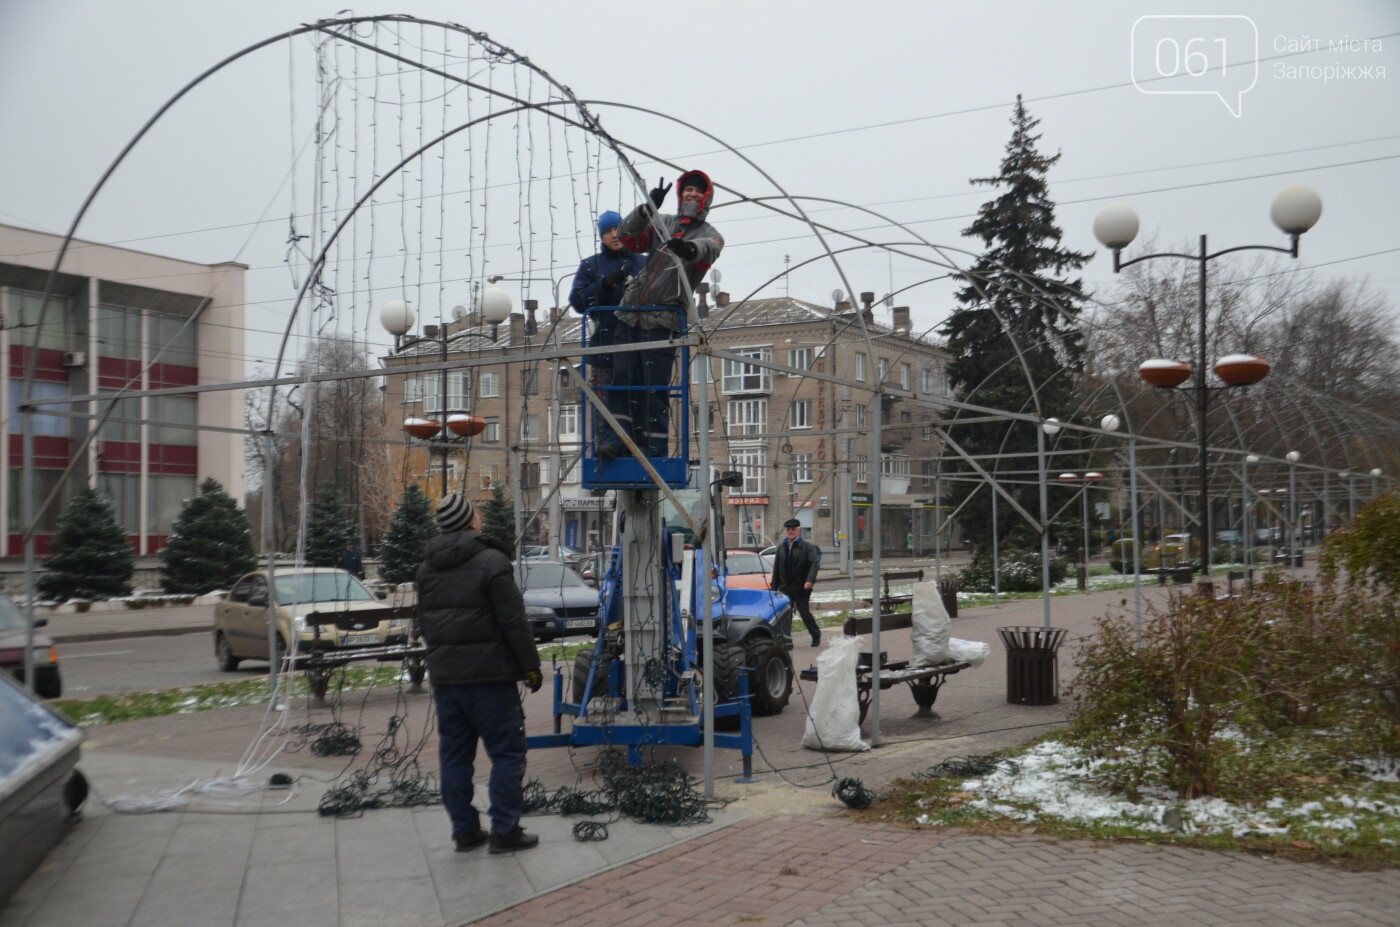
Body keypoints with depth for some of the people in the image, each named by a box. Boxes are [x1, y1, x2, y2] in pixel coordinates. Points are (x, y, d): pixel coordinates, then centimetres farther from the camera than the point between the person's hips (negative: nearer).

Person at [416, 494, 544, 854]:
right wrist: (531, 665, -7)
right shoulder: (491, 561, -12)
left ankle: (464, 830, 15)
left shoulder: (428, 567, 11)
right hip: (488, 674, -7)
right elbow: (514, 622, -14)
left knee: (454, 754, 11)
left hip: (443, 674, 7)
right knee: (507, 751, 1)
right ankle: (504, 830, 1)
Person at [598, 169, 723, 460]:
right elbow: (628, 238, 0)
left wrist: (690, 249, -44)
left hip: (662, 321, -4)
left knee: (655, 387, -6)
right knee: (623, 378, 0)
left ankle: (655, 449, -2)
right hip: (631, 314, 4)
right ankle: (616, 436, 4)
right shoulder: (661, 223, 15)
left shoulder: (710, 235, 5)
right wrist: (648, 208, -16)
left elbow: (708, 250, -19)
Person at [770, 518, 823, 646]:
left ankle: (816, 636, 20)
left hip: (801, 588, -4)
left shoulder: (807, 546, -4)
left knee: (805, 613, 2)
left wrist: (809, 580, -28)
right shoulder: (781, 547, 12)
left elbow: (814, 564, -15)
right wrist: (774, 587, 9)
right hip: (785, 588, 4)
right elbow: (776, 569, 13)